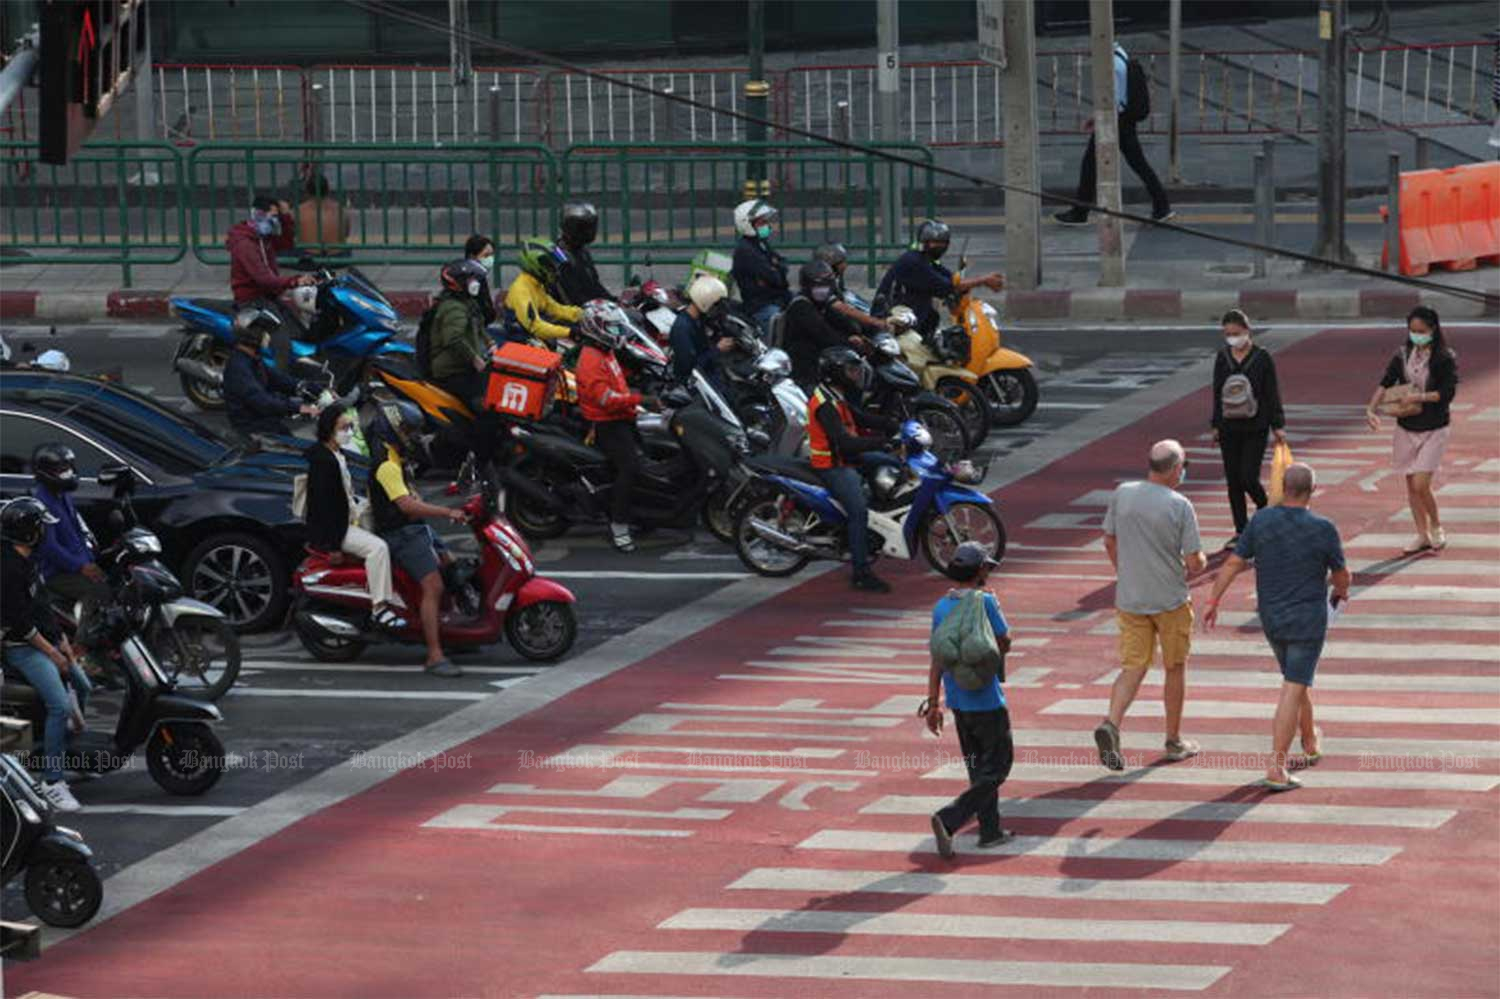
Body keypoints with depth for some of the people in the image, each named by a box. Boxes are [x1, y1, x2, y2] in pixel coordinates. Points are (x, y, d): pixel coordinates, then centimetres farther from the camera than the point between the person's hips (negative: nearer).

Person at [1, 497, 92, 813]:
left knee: (83, 688, 20)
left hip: (43, 641, 11)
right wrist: (51, 653, -17)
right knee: (61, 705, -22)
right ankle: (52, 781, -21)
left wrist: (62, 641, 12)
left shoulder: (27, 561, 11)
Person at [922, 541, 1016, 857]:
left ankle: (990, 831, 22)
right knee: (996, 768, 1)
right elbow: (1004, 643, -5)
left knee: (978, 768, 17)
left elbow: (937, 659, 5)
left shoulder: (941, 607, 3)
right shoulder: (985, 602, -15)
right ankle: (948, 819, -15)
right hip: (986, 700, -6)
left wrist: (933, 703, 10)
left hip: (957, 700, 6)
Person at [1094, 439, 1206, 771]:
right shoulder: (1180, 506, -16)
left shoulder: (1122, 494, -4)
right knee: (1175, 669, 14)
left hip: (1130, 598, 3)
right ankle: (1174, 740, 24)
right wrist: (1200, 563, 10)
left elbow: (1110, 542, 8)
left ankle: (1111, 724, -19)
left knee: (1133, 668, 5)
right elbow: (1195, 562, -14)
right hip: (1171, 600, -3)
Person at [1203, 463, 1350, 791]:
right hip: (1307, 621, -4)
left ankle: (1311, 744, 43)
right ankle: (1277, 767, -10)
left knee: (1298, 680, 26)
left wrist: (1213, 601, -2)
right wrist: (1341, 590, 20)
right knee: (1292, 692, -4)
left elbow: (1234, 563, -8)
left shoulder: (1262, 521, -9)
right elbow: (1341, 574, -4)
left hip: (1271, 617, 4)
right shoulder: (1322, 530, -17)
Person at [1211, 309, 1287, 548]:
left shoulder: (1262, 358, -5)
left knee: (1249, 478, -11)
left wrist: (1277, 426, -5)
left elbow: (1272, 393, -3)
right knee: (1233, 481, 4)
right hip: (1229, 429, 4)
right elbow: (1217, 393, 11)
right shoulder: (1222, 358, 5)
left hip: (1255, 429, -4)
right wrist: (1216, 425, 11)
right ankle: (1240, 532, 13)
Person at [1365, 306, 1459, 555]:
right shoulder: (1403, 355, 4)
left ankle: (1436, 528, 11)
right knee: (1411, 486, 9)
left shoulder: (1445, 358, -8)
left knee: (1421, 485, -13)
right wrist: (1371, 409, -18)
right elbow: (1385, 383, -3)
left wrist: (1419, 397, -24)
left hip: (1433, 431, -5)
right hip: (1406, 429, 5)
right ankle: (1423, 536, 20)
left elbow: (1448, 393, -15)